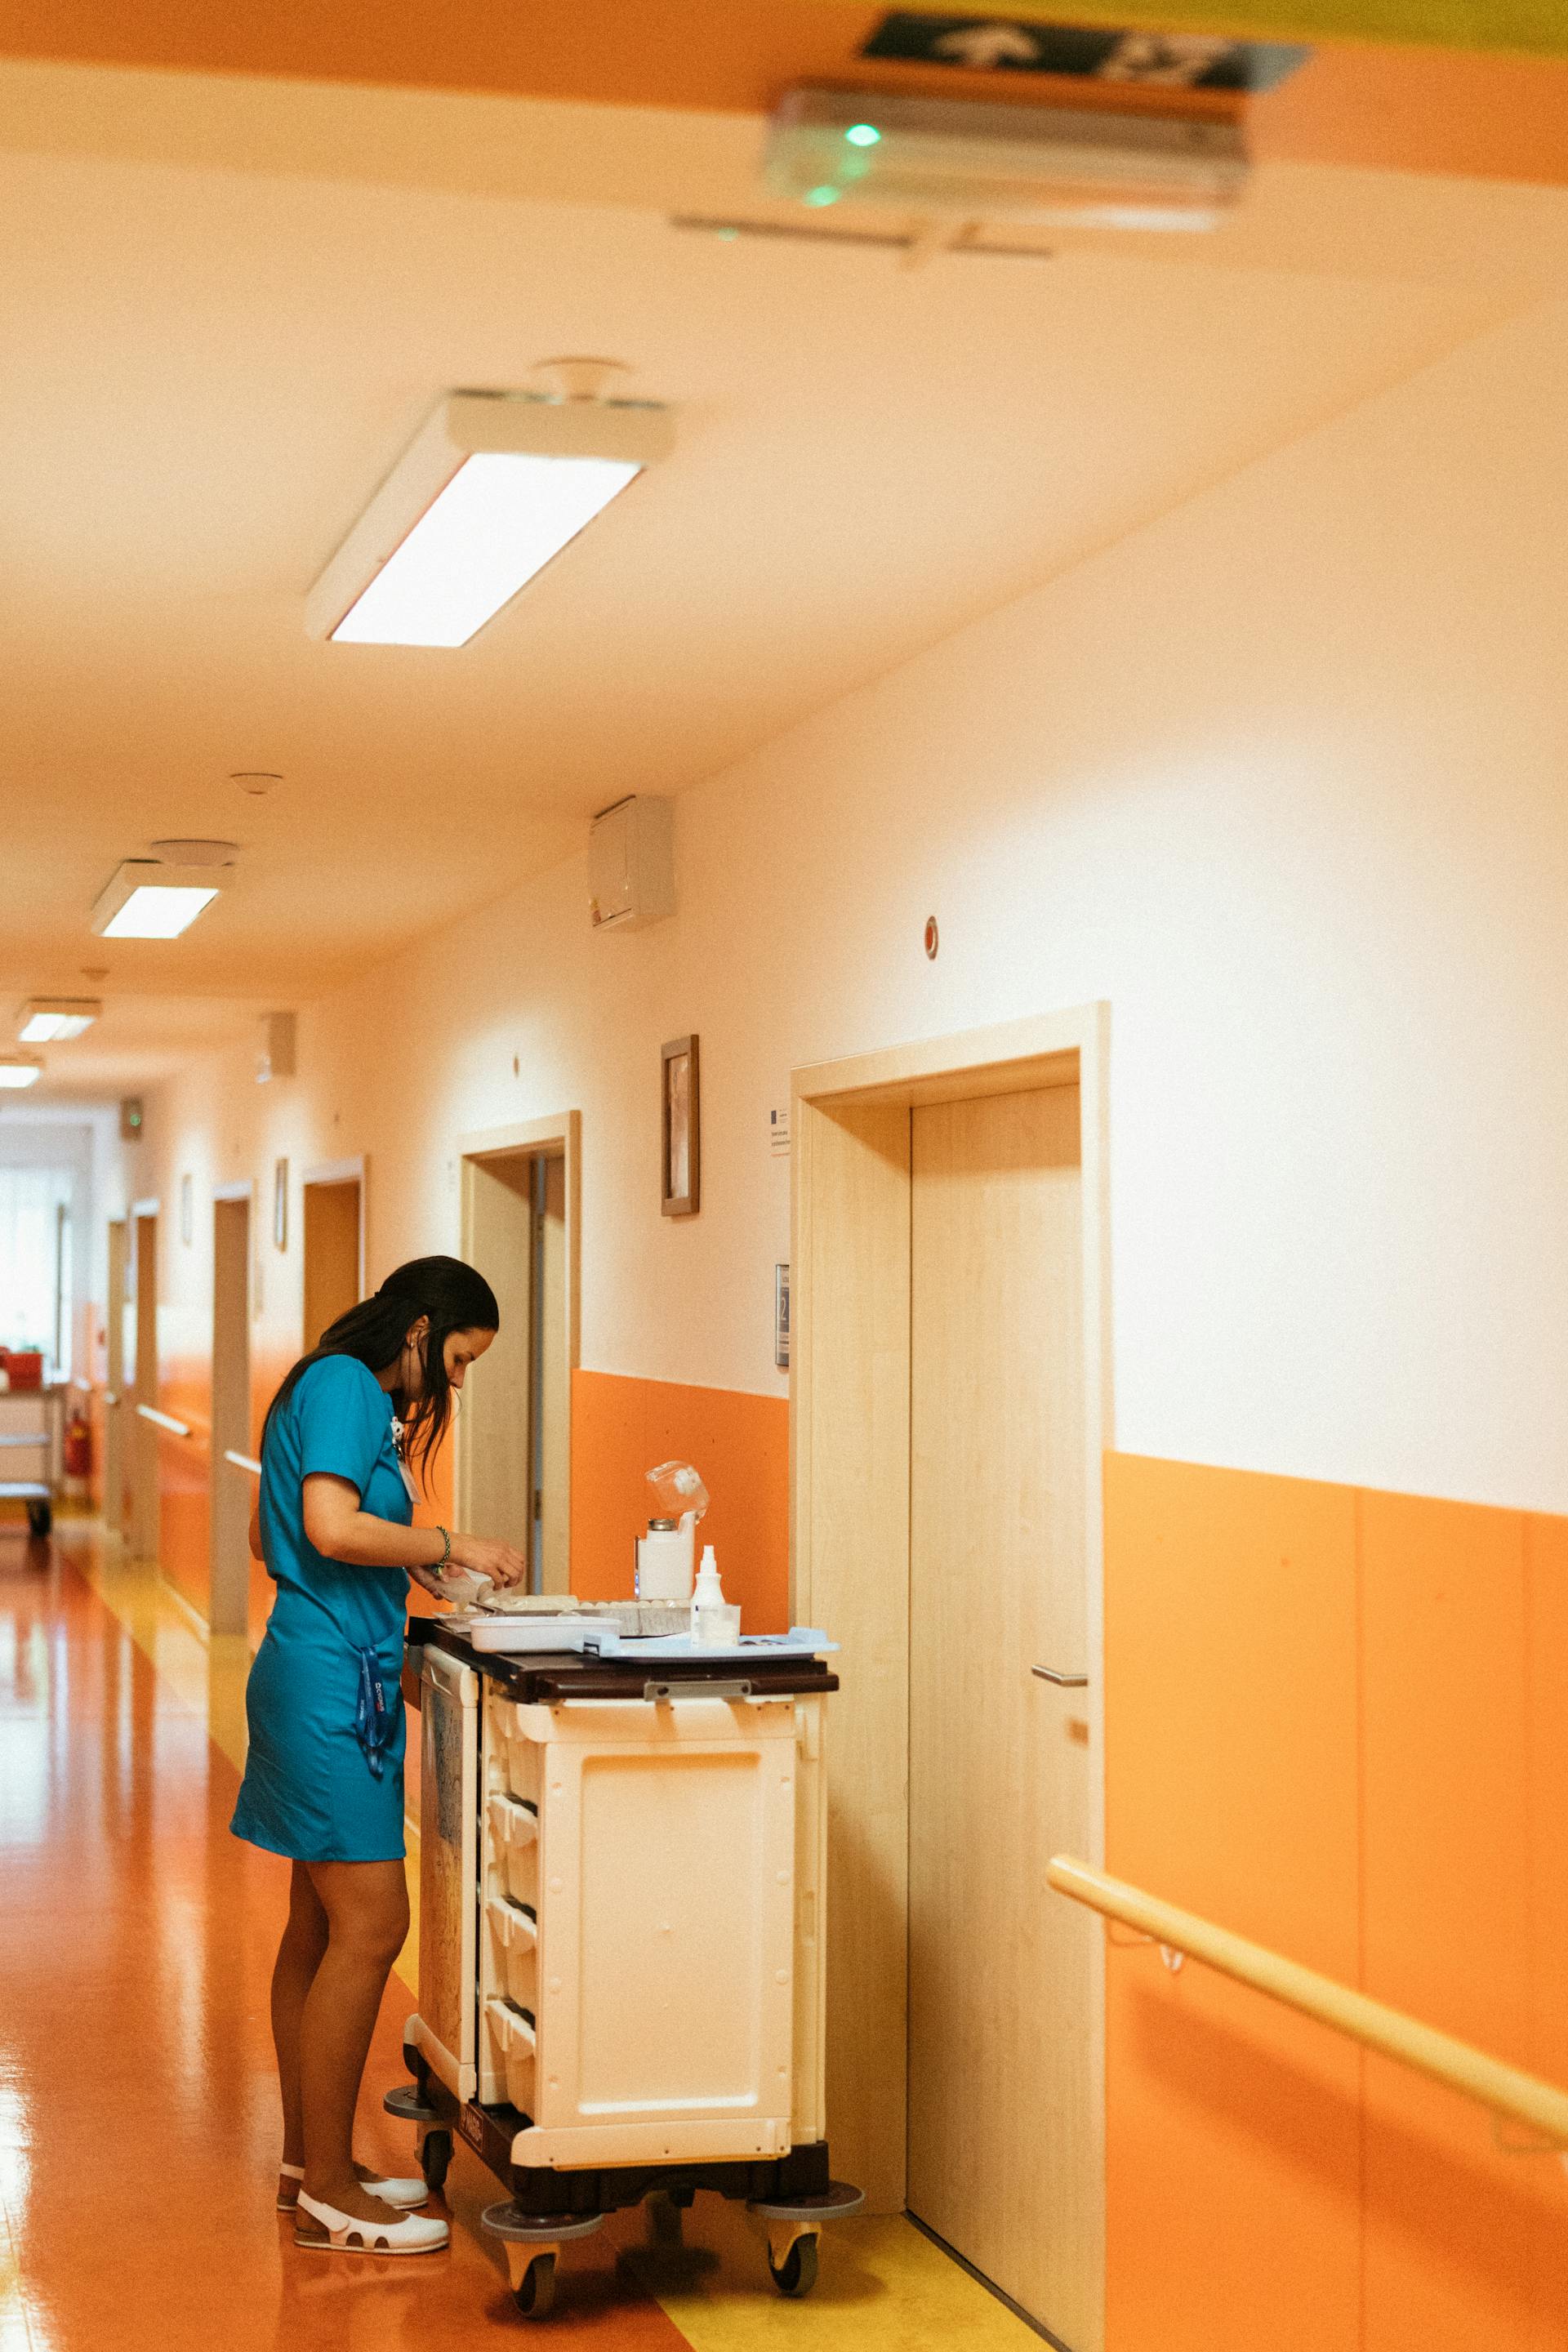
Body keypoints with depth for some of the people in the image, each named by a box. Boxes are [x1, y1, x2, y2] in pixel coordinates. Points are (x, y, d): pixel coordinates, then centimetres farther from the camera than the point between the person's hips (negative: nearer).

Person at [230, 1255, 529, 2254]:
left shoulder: (349, 1394, 18)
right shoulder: (344, 1385, -12)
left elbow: (271, 1539, 23)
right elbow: (331, 1528, -24)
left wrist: (402, 1562, 16)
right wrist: (449, 1545, -13)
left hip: (324, 1677, 11)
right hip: (333, 1679, -11)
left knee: (321, 1926, 14)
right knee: (369, 1927, -9)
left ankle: (309, 2161, 21)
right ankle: (327, 2190, -3)